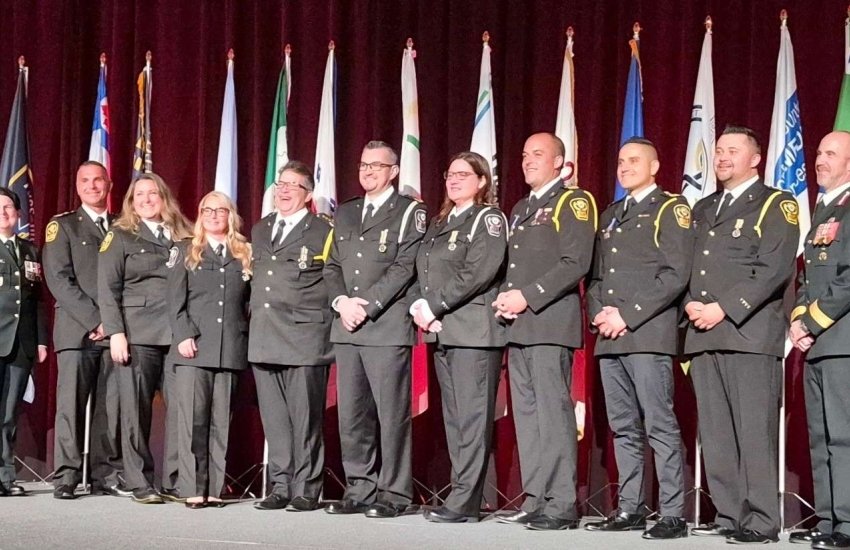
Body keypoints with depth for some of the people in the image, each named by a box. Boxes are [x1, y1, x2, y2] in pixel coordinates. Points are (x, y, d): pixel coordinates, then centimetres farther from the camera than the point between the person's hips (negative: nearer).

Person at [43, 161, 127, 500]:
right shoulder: (62, 226, 8)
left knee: (111, 408, 0)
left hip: (115, 331, 3)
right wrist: (95, 320, -11)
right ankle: (66, 478, -5)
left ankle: (107, 476, 3)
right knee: (71, 406, -6)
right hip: (77, 330, -3)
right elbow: (59, 280, -3)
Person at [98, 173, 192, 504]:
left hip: (178, 335, 2)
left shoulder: (183, 238, 16)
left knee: (181, 406, -6)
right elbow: (107, 287, 1)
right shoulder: (120, 237, 8)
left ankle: (175, 481, 1)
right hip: (137, 334, -2)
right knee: (136, 409, -1)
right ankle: (140, 483, 6)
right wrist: (115, 332, -9)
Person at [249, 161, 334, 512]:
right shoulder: (259, 230, 18)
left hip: (305, 341, -6)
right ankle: (280, 489, 13)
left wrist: (326, 328, -5)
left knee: (305, 421, -2)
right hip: (264, 341, 6)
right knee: (274, 421, 7)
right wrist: (255, 312, 16)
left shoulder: (324, 232, 0)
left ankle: (306, 491, 3)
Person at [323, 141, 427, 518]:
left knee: (391, 413, -5)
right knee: (351, 414, 6)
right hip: (346, 327, 6)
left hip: (387, 327, -6)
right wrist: (342, 302, -3)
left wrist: (366, 304, -14)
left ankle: (394, 494, 1)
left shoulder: (409, 212, 2)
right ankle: (360, 489, 13)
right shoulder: (345, 213, 21)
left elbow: (405, 267, -8)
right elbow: (332, 266, 16)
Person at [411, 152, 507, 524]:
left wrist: (434, 306, -14)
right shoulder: (439, 224, 22)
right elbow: (422, 272, 19)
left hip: (474, 330, -8)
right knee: (453, 418, 7)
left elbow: (478, 273, -15)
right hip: (441, 332, 8)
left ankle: (464, 502, -8)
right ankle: (462, 496, 11)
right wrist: (418, 306, -2)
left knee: (471, 417, -9)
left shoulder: (488, 219, -1)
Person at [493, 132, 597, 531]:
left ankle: (561, 505, -6)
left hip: (550, 322, -8)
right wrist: (505, 297, 4)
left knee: (553, 413, -9)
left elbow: (576, 263, -13)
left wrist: (527, 297, -16)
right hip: (517, 325, 8)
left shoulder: (573, 201, -2)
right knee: (526, 415, 7)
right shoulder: (520, 209, 23)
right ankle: (535, 500, 11)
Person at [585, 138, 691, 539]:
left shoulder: (670, 209, 1)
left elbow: (676, 274, -10)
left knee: (660, 426, -8)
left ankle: (672, 515, -6)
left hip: (648, 334, -7)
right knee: (623, 428, 9)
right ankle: (630, 509, 14)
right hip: (608, 338, 7)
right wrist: (597, 312, 2)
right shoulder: (610, 215, 22)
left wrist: (628, 315, -14)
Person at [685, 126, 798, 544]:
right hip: (703, 334, 7)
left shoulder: (775, 205, 3)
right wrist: (691, 303, -1)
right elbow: (686, 265, 21)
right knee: (715, 434, 5)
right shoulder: (703, 209, 24)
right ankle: (728, 516, 11)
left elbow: (775, 270, -9)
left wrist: (724, 309, -15)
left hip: (749, 332, -6)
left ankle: (760, 521, -6)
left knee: (754, 431, -9)